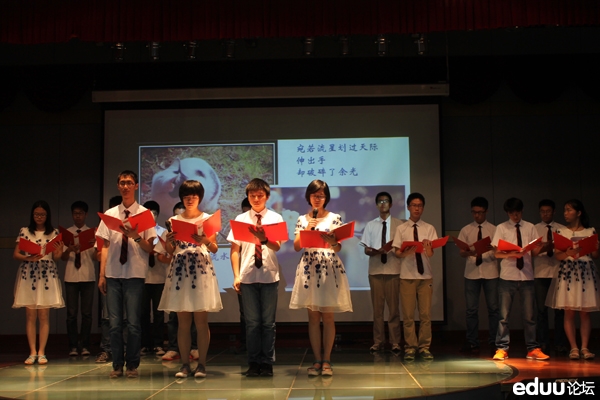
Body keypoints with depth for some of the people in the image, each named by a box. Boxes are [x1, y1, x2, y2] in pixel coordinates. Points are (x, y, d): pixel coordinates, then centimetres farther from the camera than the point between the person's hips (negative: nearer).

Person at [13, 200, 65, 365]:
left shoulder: (54, 233, 7)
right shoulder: (24, 231, 6)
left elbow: (55, 258, 4)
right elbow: (15, 254, 3)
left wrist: (59, 252, -19)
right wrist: (28, 258, -16)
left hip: (47, 276, 0)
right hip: (28, 276, 0)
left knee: (44, 315, 0)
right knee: (30, 315, 0)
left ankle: (41, 352, 5)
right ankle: (32, 352, 6)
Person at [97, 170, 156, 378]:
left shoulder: (144, 213, 2)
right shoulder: (110, 214, 10)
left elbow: (149, 248, 0)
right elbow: (105, 246, 10)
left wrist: (136, 237, -19)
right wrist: (102, 275, 6)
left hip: (135, 275, -2)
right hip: (113, 274, 2)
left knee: (134, 322, 0)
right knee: (114, 322, 4)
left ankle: (132, 365, 12)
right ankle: (117, 365, 14)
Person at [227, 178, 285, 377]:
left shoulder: (275, 218, 2)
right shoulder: (241, 219, 6)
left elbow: (277, 246, -11)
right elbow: (235, 249, 4)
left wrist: (264, 239, -32)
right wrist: (236, 275, -5)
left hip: (269, 276, -1)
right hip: (247, 277, 1)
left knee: (268, 322, 5)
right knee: (252, 321, 6)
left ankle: (267, 363, 14)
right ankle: (253, 363, 14)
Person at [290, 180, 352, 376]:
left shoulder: (335, 218, 4)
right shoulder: (302, 219, 10)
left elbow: (338, 248, -4)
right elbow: (296, 247, 4)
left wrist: (331, 241, -25)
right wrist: (307, 229, -9)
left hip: (329, 269, -2)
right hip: (309, 269, 2)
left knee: (328, 317, 0)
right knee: (313, 317, 3)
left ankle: (326, 360, 6)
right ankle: (317, 360, 9)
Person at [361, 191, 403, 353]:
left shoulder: (399, 224, 3)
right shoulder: (370, 225, 9)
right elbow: (366, 250, 7)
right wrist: (374, 251, -15)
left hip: (393, 270, -2)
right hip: (375, 270, 2)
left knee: (394, 307, 2)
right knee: (377, 307, 5)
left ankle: (395, 342, 8)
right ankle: (378, 341, 11)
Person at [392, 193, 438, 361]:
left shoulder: (429, 228, 6)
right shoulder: (401, 229, 5)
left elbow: (431, 254, -4)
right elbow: (397, 252, 0)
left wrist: (427, 248, -27)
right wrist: (406, 252, -22)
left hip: (425, 275, 1)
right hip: (407, 276, -1)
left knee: (425, 314, 3)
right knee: (408, 314, 1)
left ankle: (424, 347, 12)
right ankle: (410, 348, 9)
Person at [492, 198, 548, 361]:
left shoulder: (530, 227, 7)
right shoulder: (501, 228, 2)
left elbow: (534, 253, 5)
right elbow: (497, 253, -2)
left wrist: (538, 248, -18)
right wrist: (511, 254, -20)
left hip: (526, 276, 2)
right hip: (507, 276, -2)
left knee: (529, 315, 7)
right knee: (504, 315, 2)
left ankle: (533, 349, 14)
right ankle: (502, 349, 8)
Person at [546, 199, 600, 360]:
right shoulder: (561, 232, 8)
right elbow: (557, 255, 0)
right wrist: (568, 253, -19)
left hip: (586, 272, 0)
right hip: (567, 272, 0)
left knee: (585, 312, -1)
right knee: (569, 312, -3)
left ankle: (585, 347, 2)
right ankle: (573, 348, 1)